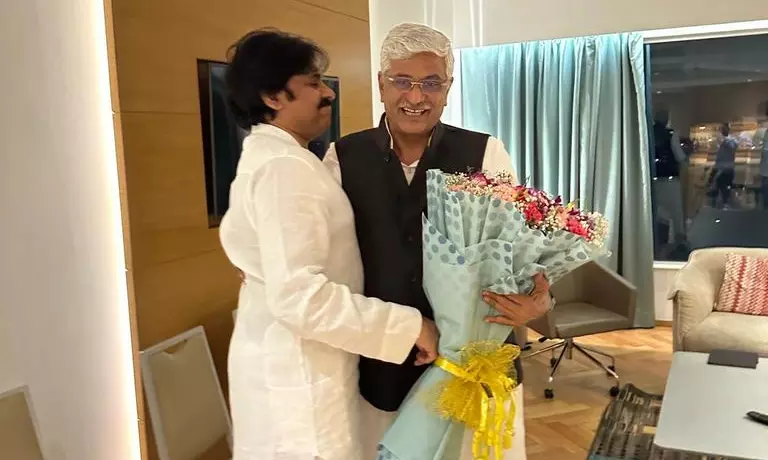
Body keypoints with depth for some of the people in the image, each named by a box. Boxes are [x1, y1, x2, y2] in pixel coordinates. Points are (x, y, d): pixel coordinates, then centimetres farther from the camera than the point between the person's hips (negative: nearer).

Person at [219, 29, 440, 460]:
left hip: (289, 359, 10)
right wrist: (409, 326, -23)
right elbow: (298, 295, -29)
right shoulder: (285, 166, -21)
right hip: (299, 370, -10)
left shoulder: (268, 156, 12)